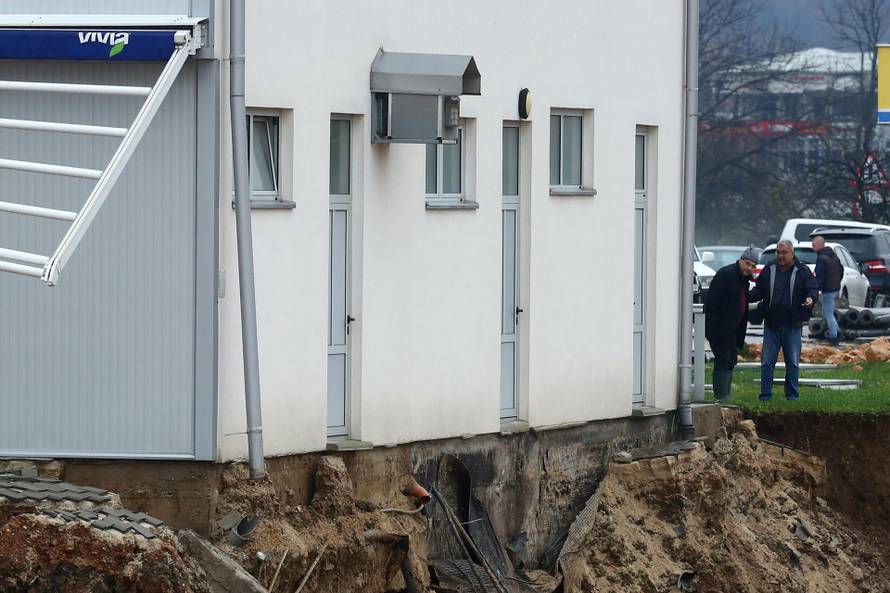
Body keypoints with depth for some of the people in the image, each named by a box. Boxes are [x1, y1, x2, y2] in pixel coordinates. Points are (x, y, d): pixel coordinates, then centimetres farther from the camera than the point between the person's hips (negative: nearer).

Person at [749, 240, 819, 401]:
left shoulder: (802, 271, -1)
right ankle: (765, 395, 5)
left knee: (793, 363, 6)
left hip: (792, 325, -2)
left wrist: (811, 299, -25)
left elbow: (813, 289, -3)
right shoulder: (769, 270, 6)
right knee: (767, 362, 1)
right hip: (771, 324, 2)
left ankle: (792, 394, 16)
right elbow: (758, 291, 11)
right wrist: (746, 296, -8)